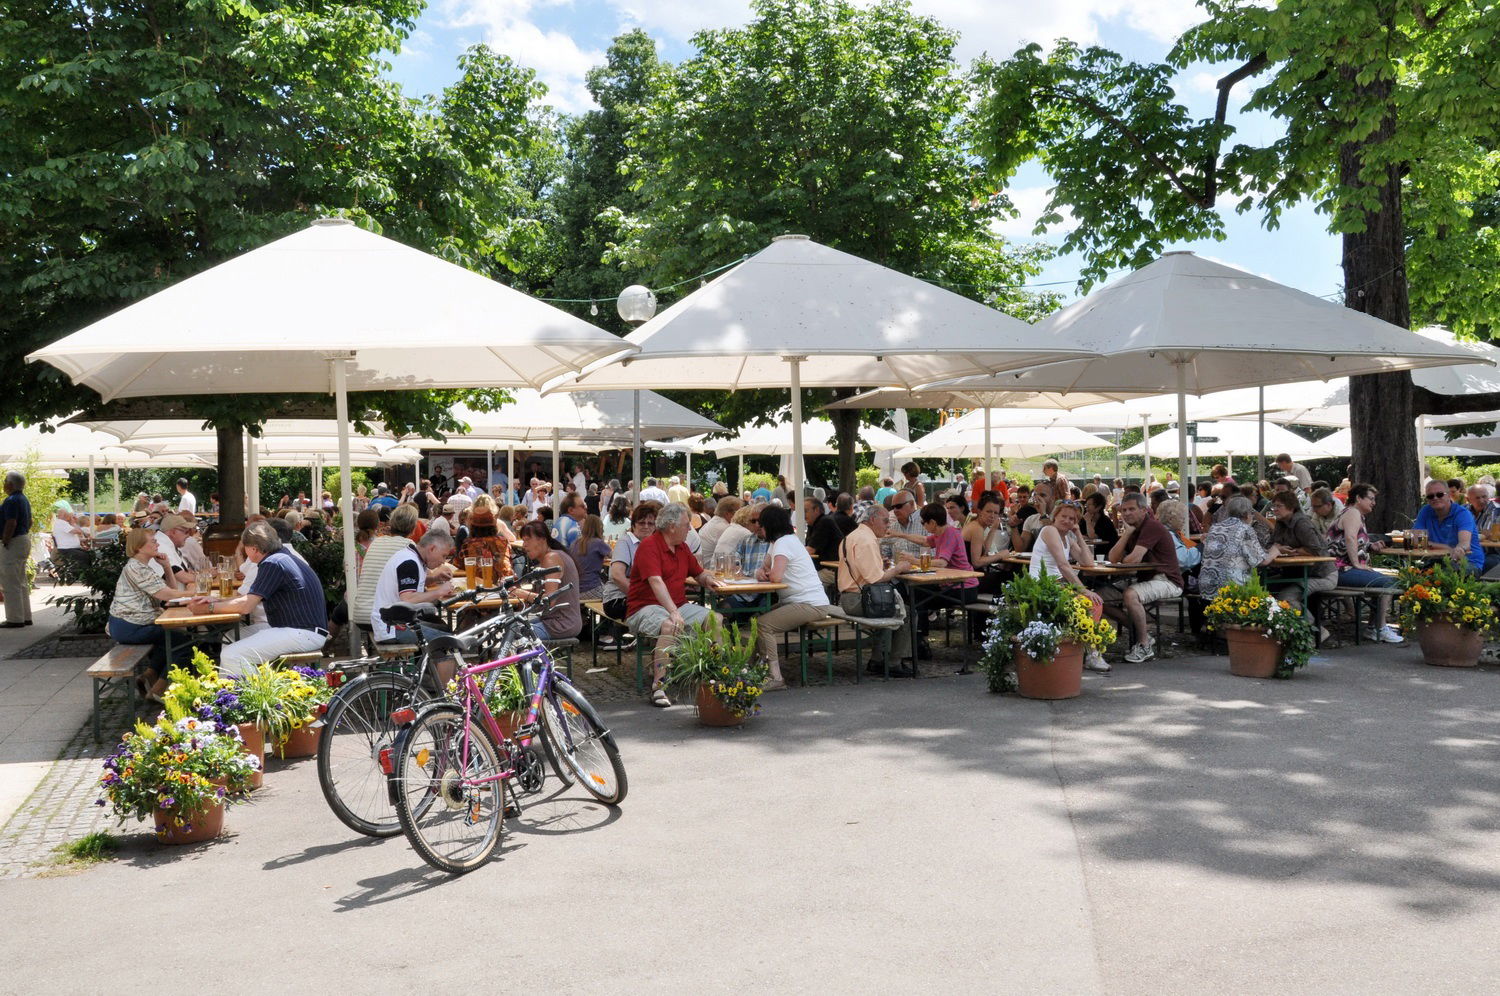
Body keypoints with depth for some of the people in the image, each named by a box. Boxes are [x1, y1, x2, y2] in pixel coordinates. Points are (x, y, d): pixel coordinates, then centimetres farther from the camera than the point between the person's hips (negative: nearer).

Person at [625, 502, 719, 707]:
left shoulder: (682, 547, 14)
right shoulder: (649, 546, -13)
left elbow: (699, 573, 27)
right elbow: (656, 582, -25)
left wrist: (706, 578, 1)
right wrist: (673, 612, -35)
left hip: (678, 605, 8)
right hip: (646, 607, -8)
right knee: (670, 626, -38)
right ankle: (658, 686, -34)